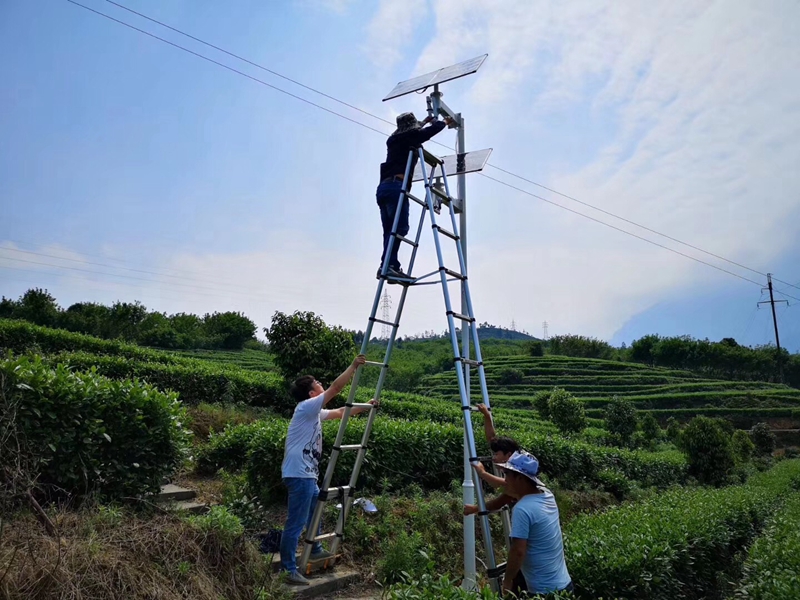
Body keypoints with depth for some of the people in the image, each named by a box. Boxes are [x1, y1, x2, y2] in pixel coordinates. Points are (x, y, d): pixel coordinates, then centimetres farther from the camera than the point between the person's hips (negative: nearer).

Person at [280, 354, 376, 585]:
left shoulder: (315, 413, 14)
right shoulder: (306, 408, -14)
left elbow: (340, 412, 27)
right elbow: (336, 388, -18)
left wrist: (365, 406, 25)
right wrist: (354, 365, -12)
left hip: (307, 474, 11)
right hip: (299, 475, -11)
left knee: (314, 510, 27)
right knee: (296, 523, -6)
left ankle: (316, 549, 43)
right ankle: (288, 569, 1)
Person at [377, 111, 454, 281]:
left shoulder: (394, 139, 24)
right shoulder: (411, 137, 6)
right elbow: (432, 130, 18)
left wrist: (426, 120, 58)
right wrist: (445, 122, 38)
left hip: (383, 188, 8)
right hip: (396, 186, -8)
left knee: (390, 230, 2)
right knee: (400, 227, -16)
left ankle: (392, 266, -7)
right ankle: (387, 265, -28)